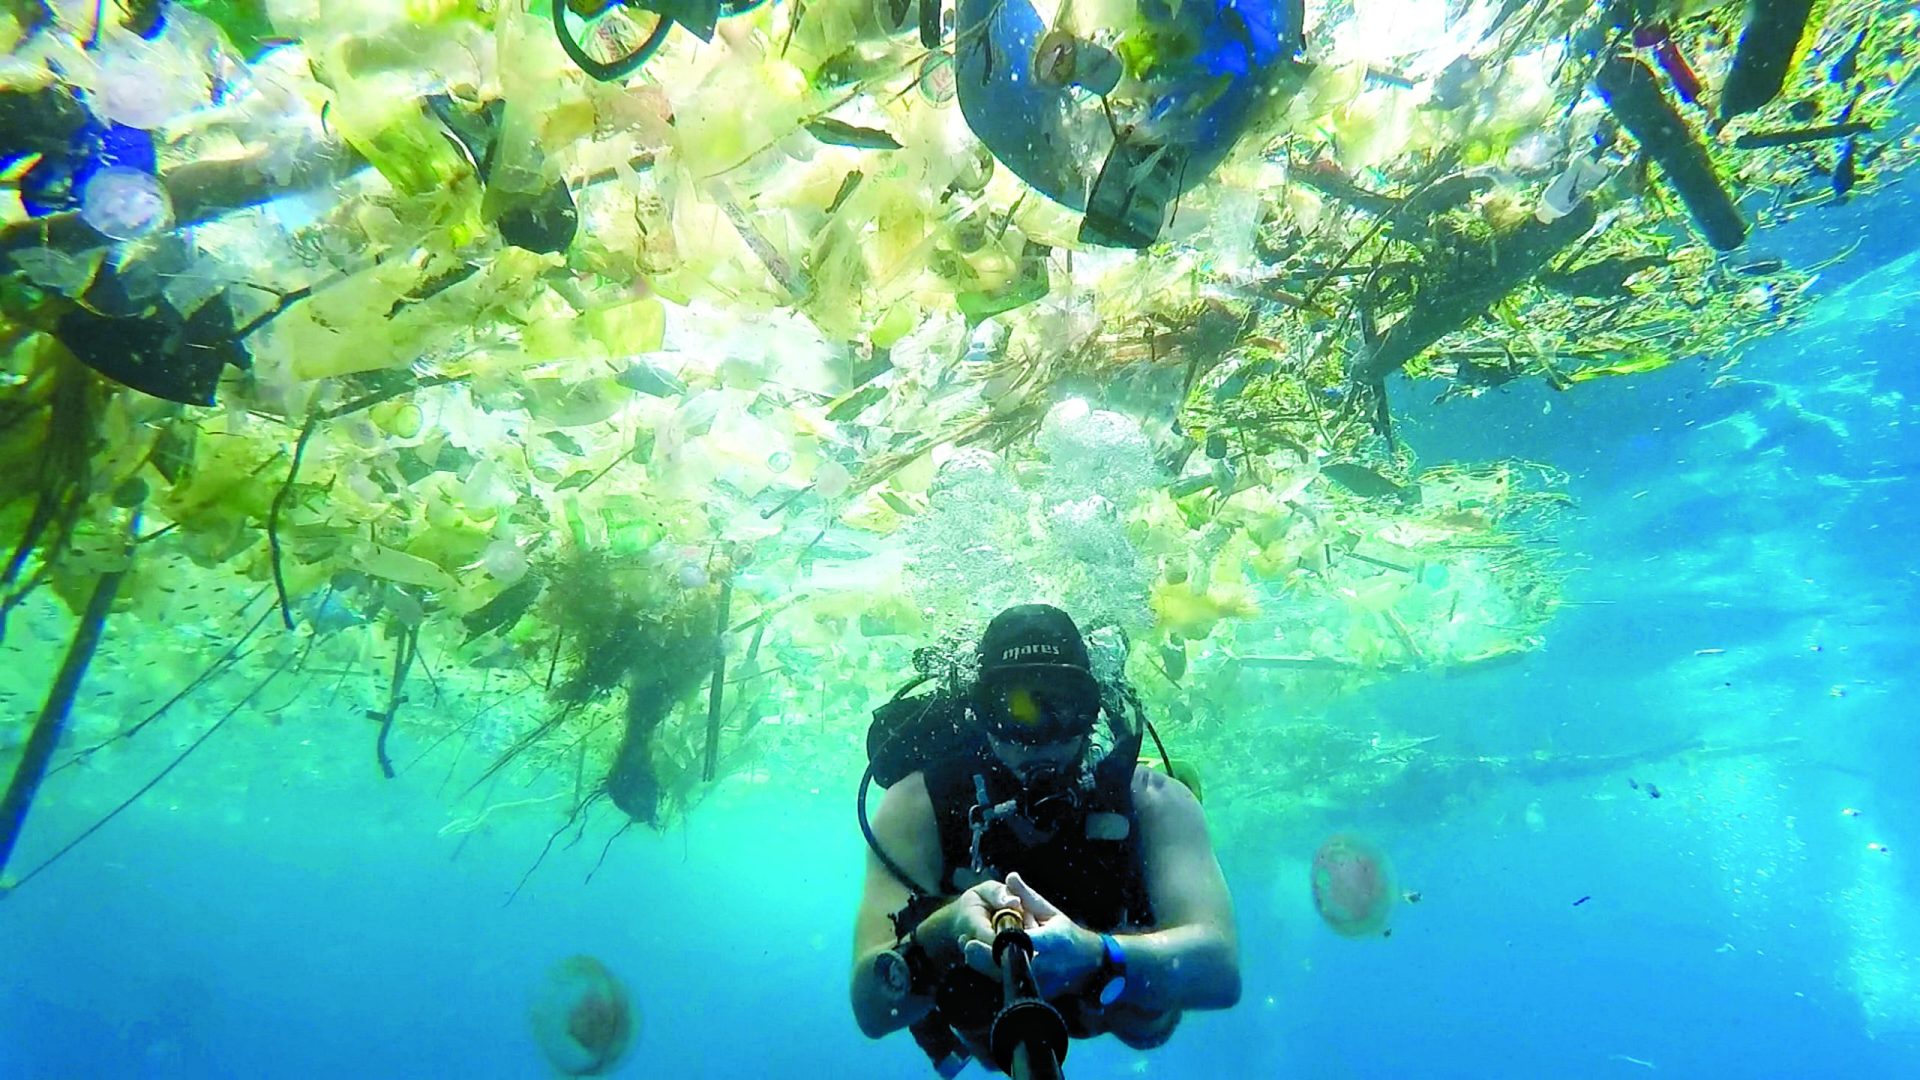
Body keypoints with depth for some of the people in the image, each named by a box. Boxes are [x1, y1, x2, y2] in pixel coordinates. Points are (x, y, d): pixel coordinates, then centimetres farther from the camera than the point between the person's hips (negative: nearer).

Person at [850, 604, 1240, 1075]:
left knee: (1148, 1017, -13)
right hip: (980, 1018, 1)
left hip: (1114, 1008, 0)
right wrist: (941, 934, -53)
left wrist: (1091, 954, -57)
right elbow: (871, 1009, -32)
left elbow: (1220, 970, -39)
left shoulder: (1152, 801, -27)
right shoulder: (919, 807, -28)